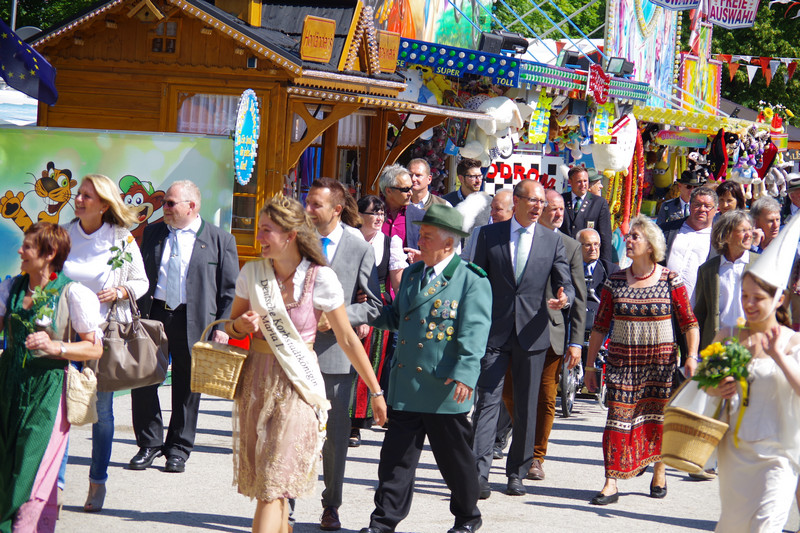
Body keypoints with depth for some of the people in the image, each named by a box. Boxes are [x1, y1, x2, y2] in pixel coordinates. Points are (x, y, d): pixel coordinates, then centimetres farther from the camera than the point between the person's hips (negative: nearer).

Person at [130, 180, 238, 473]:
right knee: (142, 380, 0)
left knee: (187, 388, 5)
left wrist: (223, 326, -6)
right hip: (153, 315, 3)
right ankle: (149, 443, 15)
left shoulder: (220, 240, 1)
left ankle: (178, 448, 18)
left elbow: (230, 289, 1)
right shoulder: (152, 232, 12)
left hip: (193, 322, -3)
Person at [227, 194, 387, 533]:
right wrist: (242, 324, -10)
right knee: (261, 477, 7)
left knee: (274, 483, -10)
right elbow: (231, 327, 15)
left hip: (297, 384, -4)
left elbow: (348, 340, -2)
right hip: (256, 379, 4)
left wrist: (375, 391, 1)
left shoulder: (321, 279, -10)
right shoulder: (252, 273, 1)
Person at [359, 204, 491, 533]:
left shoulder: (471, 281, -7)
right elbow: (396, 317, 25)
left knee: (454, 458, 8)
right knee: (397, 454, 4)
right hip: (406, 384, 5)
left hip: (445, 388, -5)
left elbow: (474, 332, -15)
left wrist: (464, 373, -24)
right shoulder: (411, 274, 14)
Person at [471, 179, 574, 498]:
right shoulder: (489, 235, 5)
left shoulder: (552, 241, 7)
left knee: (526, 408, 6)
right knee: (488, 400, -9)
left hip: (532, 334, 2)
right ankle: (479, 473, -13)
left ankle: (517, 474, 17)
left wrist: (564, 298, -18)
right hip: (494, 331, -1)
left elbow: (565, 285, 6)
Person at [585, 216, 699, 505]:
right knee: (618, 418, -6)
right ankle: (611, 484, -6)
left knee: (658, 416, 5)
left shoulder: (670, 281, -3)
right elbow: (600, 326, 7)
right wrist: (589, 365, 6)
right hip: (622, 360, 1)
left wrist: (692, 356, -13)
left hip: (661, 360, -1)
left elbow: (689, 323, 0)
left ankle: (659, 471, 27)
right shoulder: (615, 282, 2)